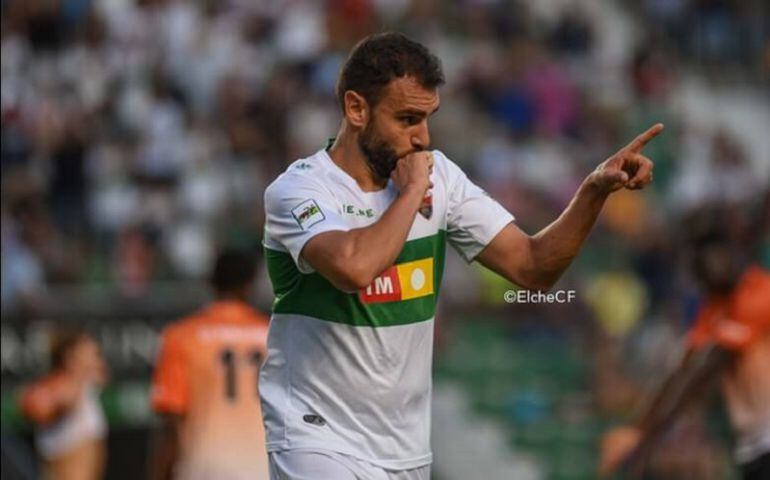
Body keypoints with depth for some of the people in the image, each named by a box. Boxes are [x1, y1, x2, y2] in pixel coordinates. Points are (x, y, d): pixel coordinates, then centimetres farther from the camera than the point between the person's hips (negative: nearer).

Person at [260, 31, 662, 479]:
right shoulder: (298, 189, -14)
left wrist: (595, 190, -13)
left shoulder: (439, 176, 4)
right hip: (320, 443, -6)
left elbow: (532, 266, 1)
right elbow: (354, 268, -34)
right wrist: (411, 192, -19)